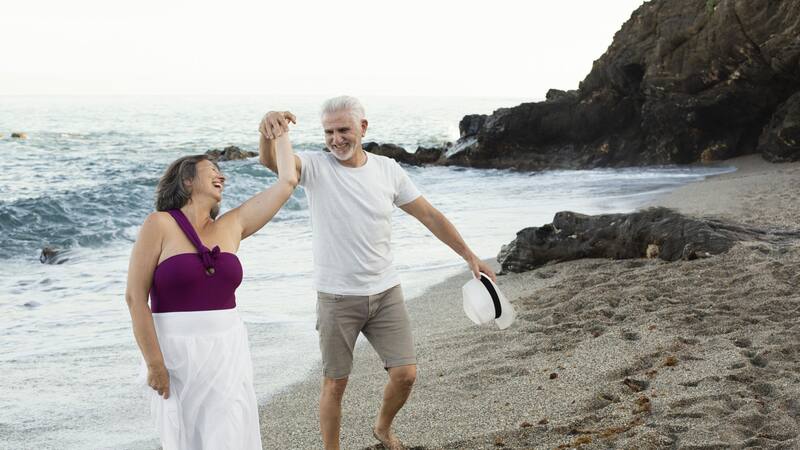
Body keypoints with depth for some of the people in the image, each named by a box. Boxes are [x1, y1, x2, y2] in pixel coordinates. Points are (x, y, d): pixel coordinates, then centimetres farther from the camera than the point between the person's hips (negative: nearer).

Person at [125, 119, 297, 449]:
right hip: (176, 352, -3)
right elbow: (135, 296, -9)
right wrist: (154, 362, -13)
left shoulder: (231, 226, 8)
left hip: (227, 351, 4)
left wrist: (281, 134, 21)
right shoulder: (160, 225, -5)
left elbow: (287, 182, 12)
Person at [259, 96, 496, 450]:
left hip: (385, 292, 3)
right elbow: (270, 160, -29)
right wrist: (268, 132, -53)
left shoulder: (388, 170, 0)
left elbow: (429, 215, 7)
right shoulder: (315, 167, -9)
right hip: (337, 297, -3)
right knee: (335, 383, 3)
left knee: (405, 374, 3)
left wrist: (469, 256, 6)